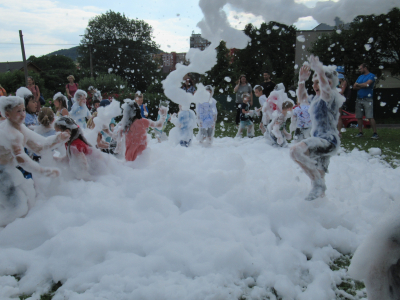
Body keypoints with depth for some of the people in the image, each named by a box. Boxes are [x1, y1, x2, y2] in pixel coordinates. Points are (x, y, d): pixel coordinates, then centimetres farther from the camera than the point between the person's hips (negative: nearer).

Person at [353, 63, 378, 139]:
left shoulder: (371, 76, -3)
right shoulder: (360, 77, 19)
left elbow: (367, 84, -18)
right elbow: (354, 87, 10)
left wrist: (358, 84, -2)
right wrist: (362, 86, -7)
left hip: (367, 99, -7)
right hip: (359, 99, 7)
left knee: (370, 117, -12)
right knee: (359, 117, 6)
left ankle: (375, 133, -8)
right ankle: (360, 132, 15)